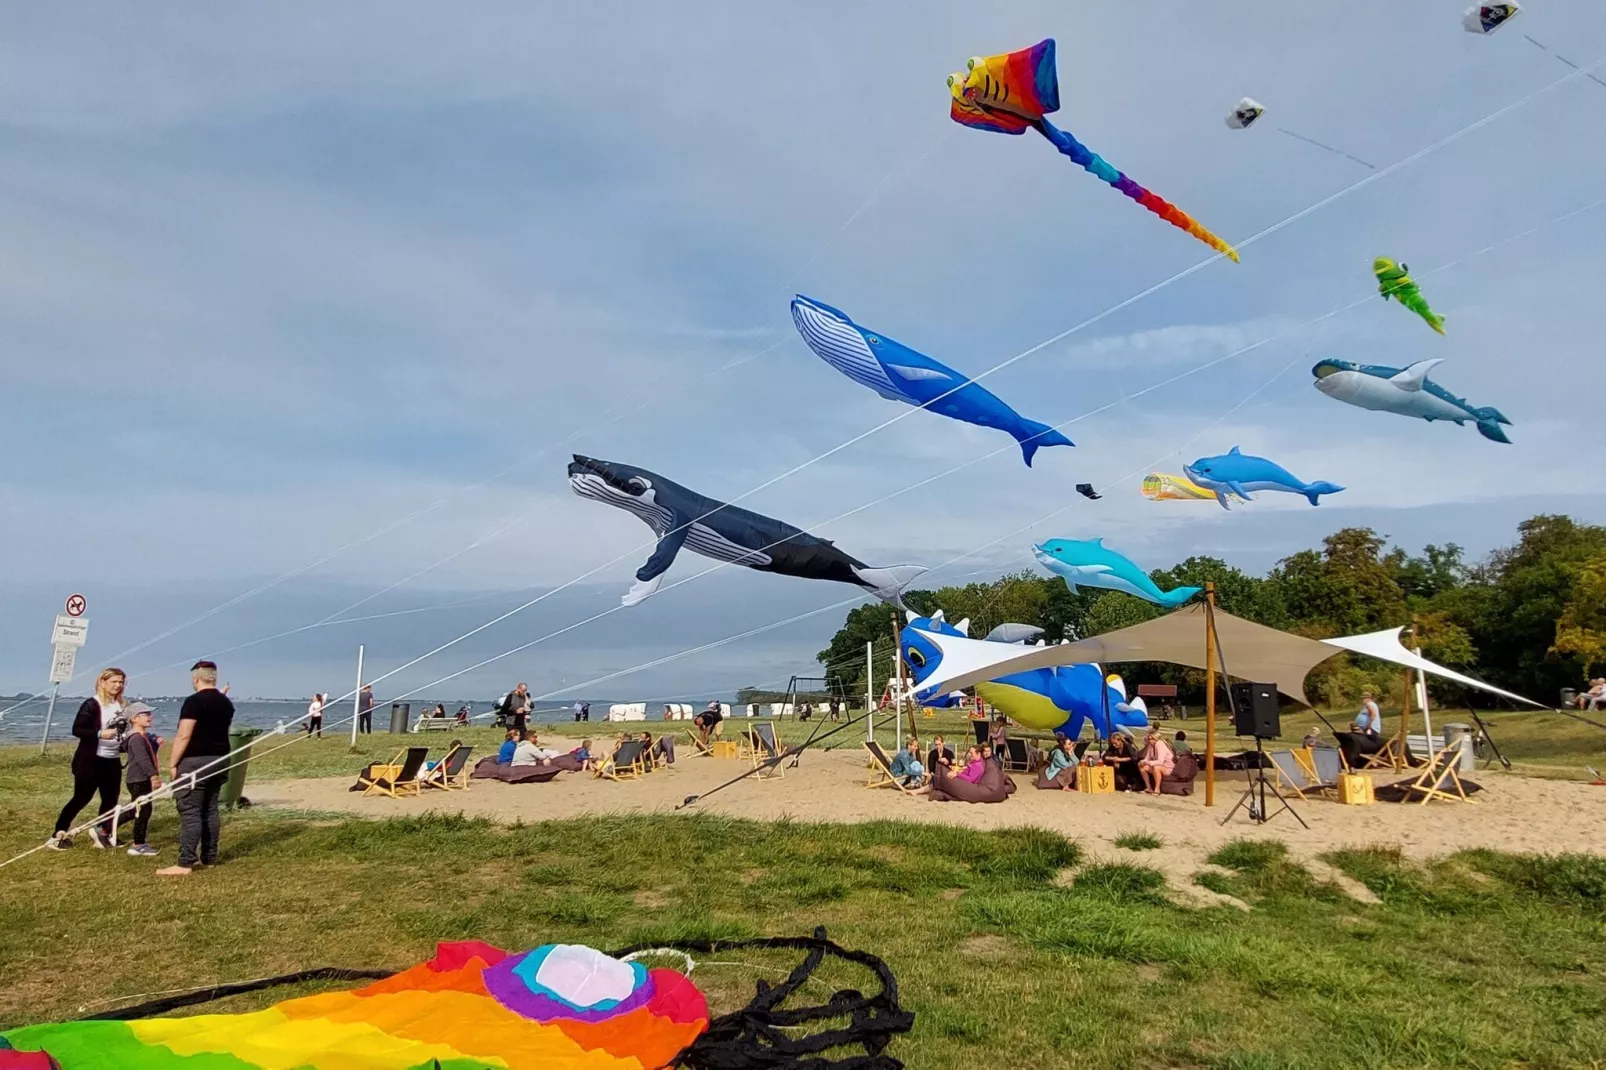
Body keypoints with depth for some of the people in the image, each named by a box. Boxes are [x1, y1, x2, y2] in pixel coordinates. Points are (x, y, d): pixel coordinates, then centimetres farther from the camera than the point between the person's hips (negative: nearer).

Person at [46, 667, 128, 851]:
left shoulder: (120, 706, 9)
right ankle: (58, 835, 13)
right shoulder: (92, 704, -11)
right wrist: (100, 734, -28)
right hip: (90, 760, -6)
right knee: (81, 798, 0)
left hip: (112, 761, 6)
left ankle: (103, 833, 21)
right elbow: (76, 729, -17)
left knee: (111, 798, 8)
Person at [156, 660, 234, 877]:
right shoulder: (226, 702, 11)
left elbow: (183, 736, -16)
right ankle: (209, 858, 17)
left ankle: (185, 864, -6)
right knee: (210, 809, 13)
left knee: (190, 812, -6)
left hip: (195, 761, -8)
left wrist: (172, 763, -11)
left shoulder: (194, 701, -14)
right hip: (219, 760, 8)